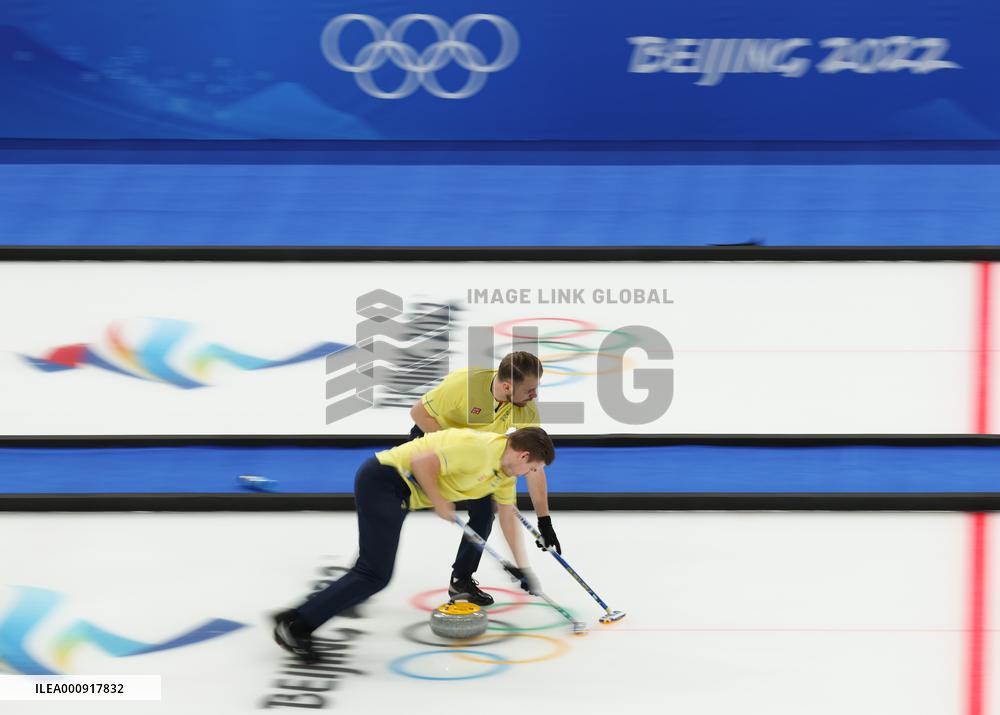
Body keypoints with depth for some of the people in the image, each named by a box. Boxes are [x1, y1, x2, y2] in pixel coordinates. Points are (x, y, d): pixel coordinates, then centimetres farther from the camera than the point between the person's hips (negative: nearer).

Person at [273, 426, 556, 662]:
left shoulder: (506, 466, 11)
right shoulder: (480, 449, -20)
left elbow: (507, 515, 24)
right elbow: (422, 462, -25)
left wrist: (521, 566, 24)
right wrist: (439, 503, -13)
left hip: (394, 490, 10)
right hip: (382, 479, -10)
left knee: (371, 571, 10)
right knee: (375, 574, -12)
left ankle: (297, 622, 11)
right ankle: (294, 624, -12)